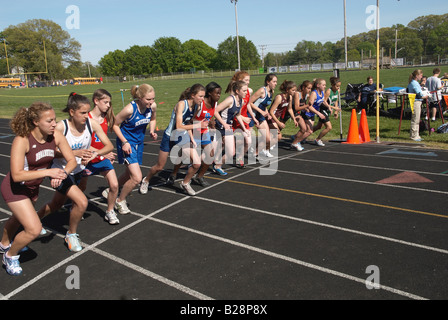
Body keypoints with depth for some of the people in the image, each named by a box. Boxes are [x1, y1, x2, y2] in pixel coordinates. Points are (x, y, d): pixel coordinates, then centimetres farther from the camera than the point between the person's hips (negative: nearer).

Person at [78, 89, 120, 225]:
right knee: (81, 188, 15)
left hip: (103, 158, 4)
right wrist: (103, 153, -28)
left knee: (114, 185, -9)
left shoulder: (106, 118, 0)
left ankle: (110, 212, 12)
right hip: (88, 158, -4)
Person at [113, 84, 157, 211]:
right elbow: (115, 125, -13)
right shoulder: (130, 109, -26)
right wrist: (124, 142, -20)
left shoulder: (153, 106, -10)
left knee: (129, 175, 19)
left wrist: (152, 131, -5)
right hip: (127, 143, -7)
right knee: (137, 178, -14)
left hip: (139, 142, 7)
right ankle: (120, 201, 12)